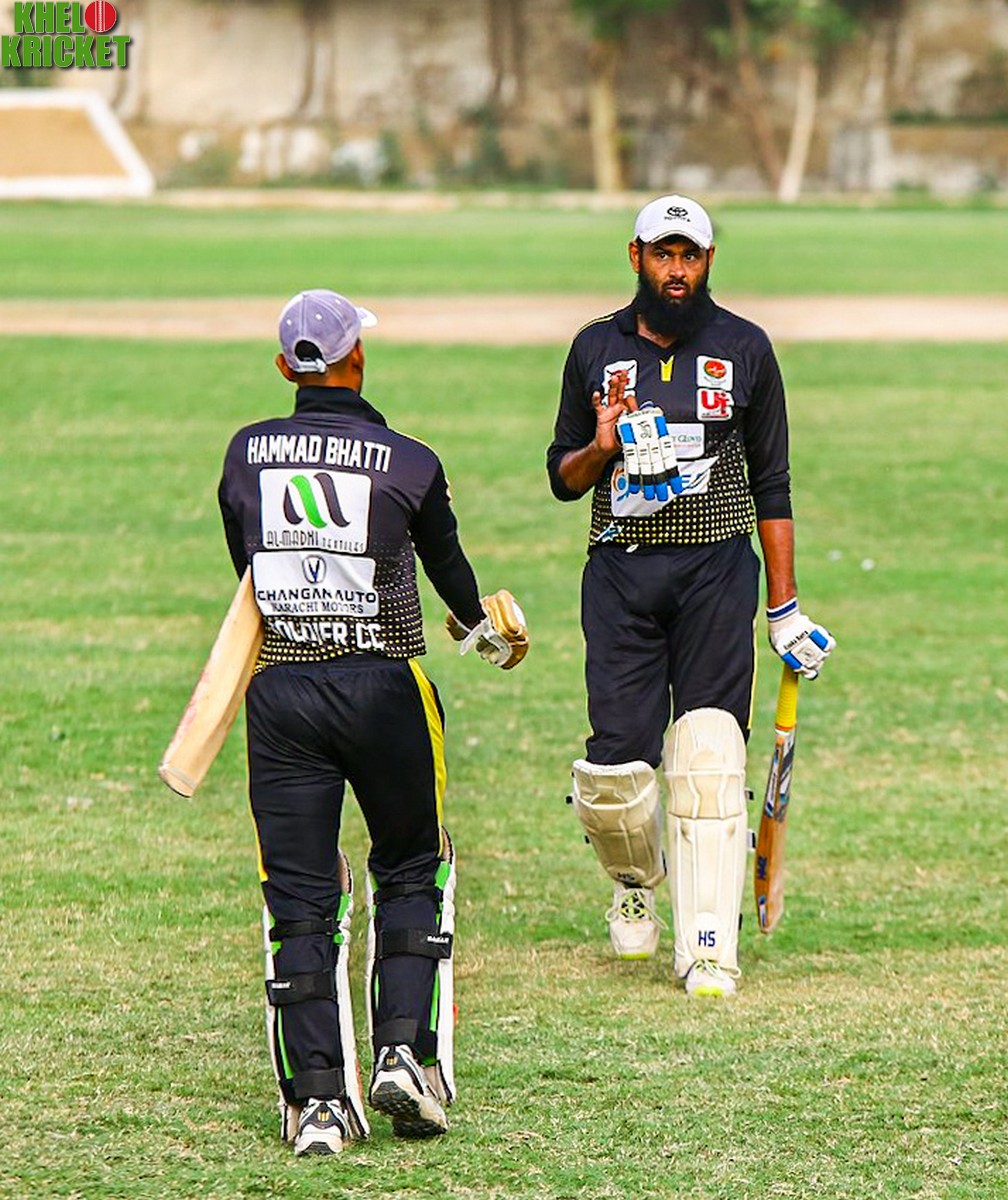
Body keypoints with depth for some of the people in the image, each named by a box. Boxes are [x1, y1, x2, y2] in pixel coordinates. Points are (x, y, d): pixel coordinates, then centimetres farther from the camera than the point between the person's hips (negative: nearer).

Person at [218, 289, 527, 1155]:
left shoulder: (246, 454, 2)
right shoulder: (409, 464, -6)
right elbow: (447, 568, 11)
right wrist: (481, 628, 33)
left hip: (281, 690, 2)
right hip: (384, 686, -2)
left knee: (300, 896, 4)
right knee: (411, 871, 16)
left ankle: (317, 1099, -2)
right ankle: (403, 1053, 1)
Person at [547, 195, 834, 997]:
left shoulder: (745, 350, 6)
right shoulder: (597, 350, 9)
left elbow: (771, 484, 8)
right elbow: (563, 478, 14)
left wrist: (784, 607, 4)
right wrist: (601, 447, -10)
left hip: (717, 570, -1)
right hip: (621, 570, 1)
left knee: (710, 758, -10)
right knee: (615, 764, -7)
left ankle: (709, 949, -7)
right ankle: (634, 877, 26)